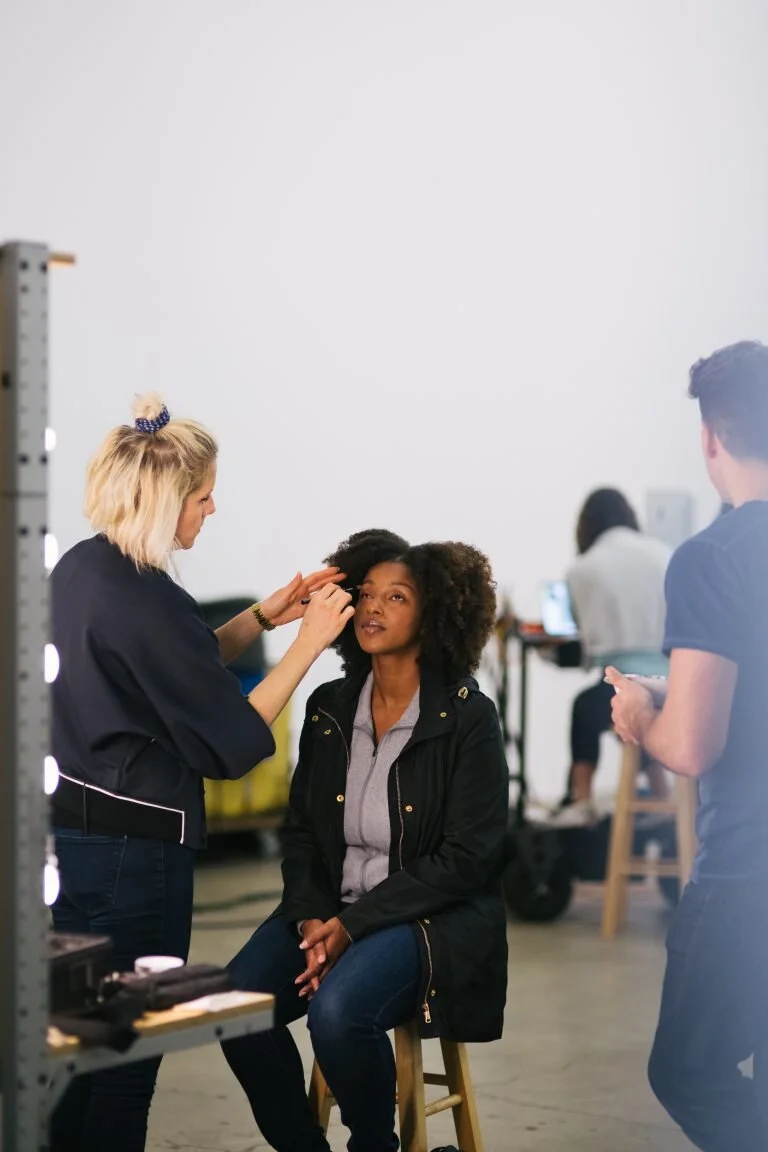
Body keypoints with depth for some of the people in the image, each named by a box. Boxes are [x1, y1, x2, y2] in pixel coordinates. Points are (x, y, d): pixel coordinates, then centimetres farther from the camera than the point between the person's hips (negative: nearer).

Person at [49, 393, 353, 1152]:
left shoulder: (79, 569, 6)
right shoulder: (143, 599, -21)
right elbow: (230, 742, -16)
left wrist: (264, 617, 9)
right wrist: (308, 643, -10)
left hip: (62, 828, 9)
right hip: (128, 845, -9)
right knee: (127, 1052, 4)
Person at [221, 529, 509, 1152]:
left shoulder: (468, 716, -8)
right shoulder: (329, 708, 8)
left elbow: (465, 859, -12)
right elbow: (300, 830, 11)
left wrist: (353, 925, -16)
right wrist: (312, 917, -8)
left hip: (432, 919, -5)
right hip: (330, 911, 5)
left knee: (338, 1010, -31)